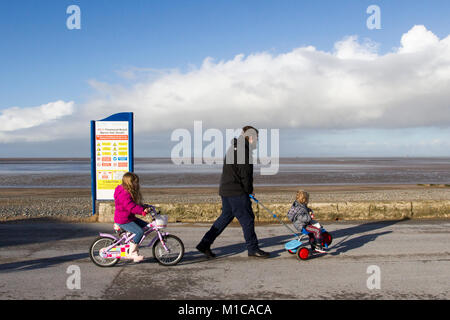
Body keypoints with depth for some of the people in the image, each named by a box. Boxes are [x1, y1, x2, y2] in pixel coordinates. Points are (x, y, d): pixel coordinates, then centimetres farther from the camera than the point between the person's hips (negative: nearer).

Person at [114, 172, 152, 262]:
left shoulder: (131, 193, 12)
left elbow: (136, 204, 22)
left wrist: (146, 207, 11)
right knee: (140, 232, -22)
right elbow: (131, 207, -34)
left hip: (130, 218, 11)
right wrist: (143, 210, -41)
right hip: (123, 221, -11)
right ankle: (132, 253, -13)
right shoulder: (124, 194, -23)